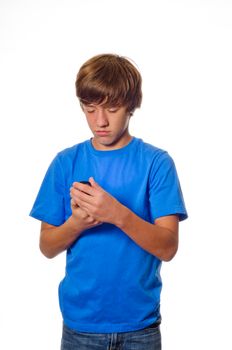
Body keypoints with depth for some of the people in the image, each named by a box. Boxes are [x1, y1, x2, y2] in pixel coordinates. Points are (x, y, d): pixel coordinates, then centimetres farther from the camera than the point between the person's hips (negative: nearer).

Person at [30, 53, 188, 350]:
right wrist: (76, 223, -19)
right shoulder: (65, 162, -1)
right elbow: (47, 247, 1)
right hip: (79, 322, 2)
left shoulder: (157, 162, -7)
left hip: (140, 323, -1)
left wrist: (118, 214, -28)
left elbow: (168, 247, -12)